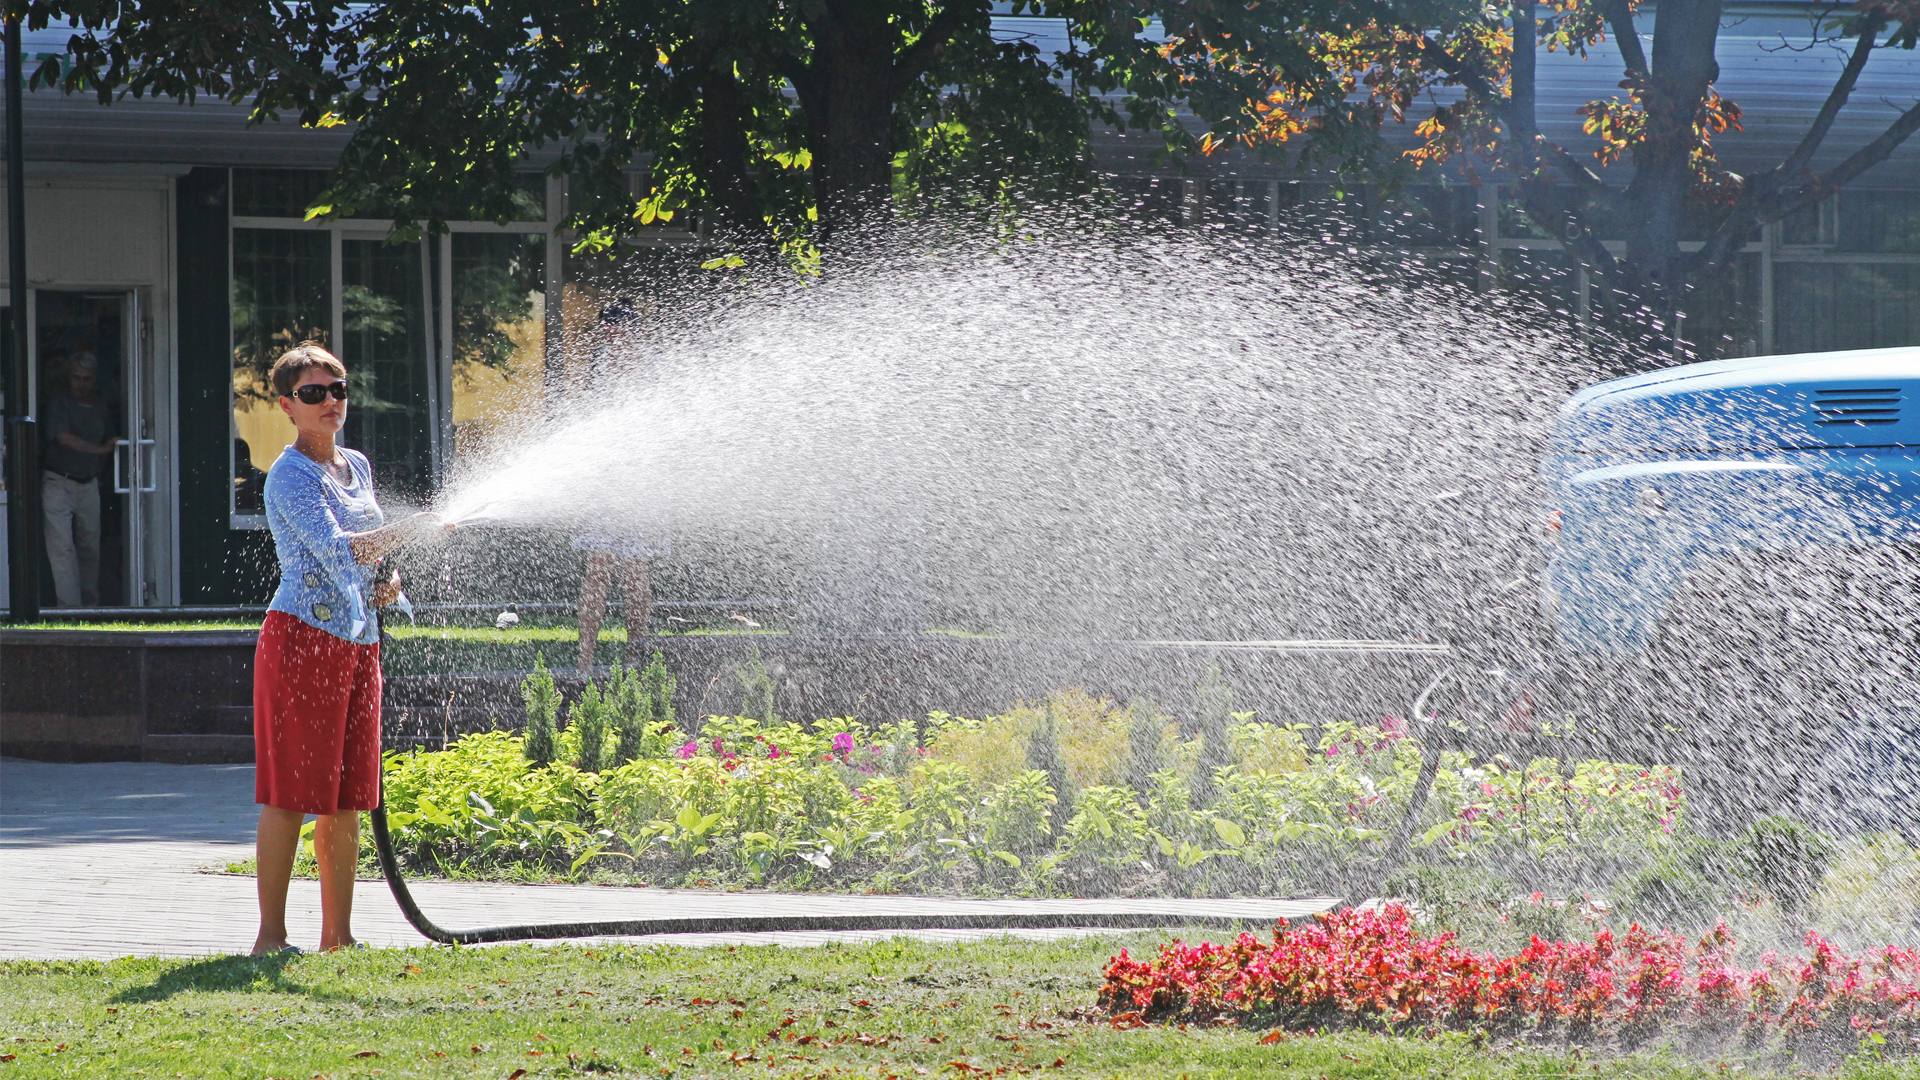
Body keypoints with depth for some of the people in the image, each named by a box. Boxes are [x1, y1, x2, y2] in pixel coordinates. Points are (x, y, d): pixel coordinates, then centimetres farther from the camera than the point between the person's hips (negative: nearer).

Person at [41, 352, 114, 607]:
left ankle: (90, 603, 18)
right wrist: (99, 449, -23)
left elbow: (106, 445, 24)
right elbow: (64, 438, -19)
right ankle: (68, 605, -16)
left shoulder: (100, 407, 12)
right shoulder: (58, 402, -6)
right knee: (62, 546, -11)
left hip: (89, 485, 5)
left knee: (91, 547, 8)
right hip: (59, 483, -5)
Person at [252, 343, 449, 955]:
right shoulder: (291, 474, -9)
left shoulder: (357, 466, 16)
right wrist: (405, 532, -32)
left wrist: (387, 581, 7)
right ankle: (271, 934, -5)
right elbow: (333, 549, -22)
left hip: (358, 640, 8)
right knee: (290, 794, -7)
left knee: (347, 798, 8)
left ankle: (337, 934, 13)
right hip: (302, 636, -8)